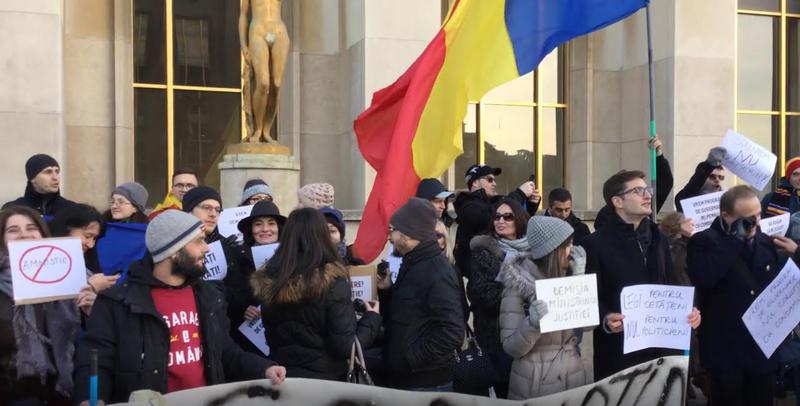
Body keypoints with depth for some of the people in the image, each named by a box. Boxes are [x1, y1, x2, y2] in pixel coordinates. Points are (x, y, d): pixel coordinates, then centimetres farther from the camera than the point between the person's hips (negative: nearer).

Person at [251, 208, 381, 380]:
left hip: (282, 377, 4)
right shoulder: (332, 281, -17)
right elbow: (345, 347, -17)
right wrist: (372, 318, -2)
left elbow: (272, 339, 6)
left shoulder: (268, 281, -4)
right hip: (326, 378, -4)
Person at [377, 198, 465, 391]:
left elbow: (452, 333, -26)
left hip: (426, 384, -9)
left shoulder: (437, 272, -19)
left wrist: (411, 359, -20)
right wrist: (386, 291, 0)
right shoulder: (411, 265, 10)